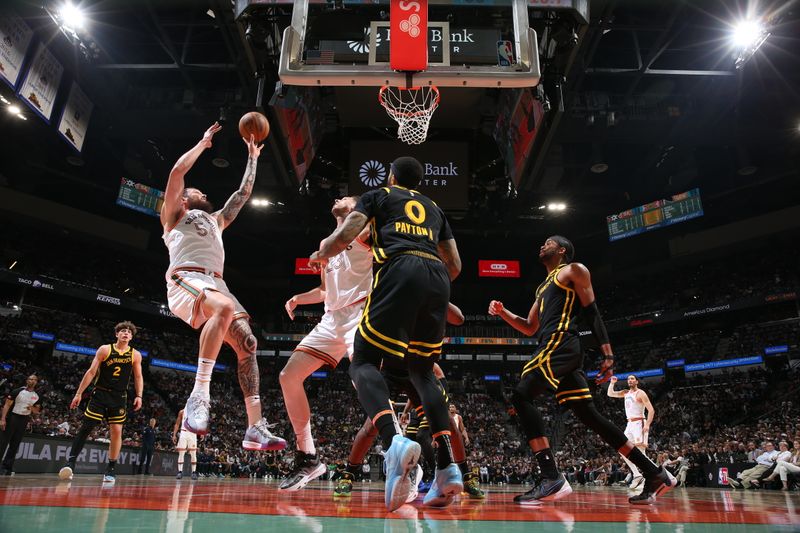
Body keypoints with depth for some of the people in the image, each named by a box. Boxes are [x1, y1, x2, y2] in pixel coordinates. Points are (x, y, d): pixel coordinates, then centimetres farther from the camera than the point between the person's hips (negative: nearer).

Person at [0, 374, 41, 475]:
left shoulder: (37, 397, 9)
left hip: (24, 421, 4)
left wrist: (32, 408, -11)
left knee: (15, 445, 6)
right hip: (12, 417, -4)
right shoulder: (18, 391, -5)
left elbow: (37, 411, 12)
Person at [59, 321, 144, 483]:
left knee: (116, 431, -2)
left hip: (119, 397, 1)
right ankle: (71, 462, 4)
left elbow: (138, 377, 7)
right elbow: (91, 372, -1)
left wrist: (139, 396, -4)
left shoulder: (135, 355, 3)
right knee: (86, 427, -6)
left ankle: (111, 469, 7)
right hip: (100, 394, -1)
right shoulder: (105, 349, -1)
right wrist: (79, 393, -4)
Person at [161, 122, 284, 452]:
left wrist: (252, 159, 41)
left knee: (247, 344, -9)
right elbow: (178, 170, 7)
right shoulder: (175, 215, 20)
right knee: (225, 307, -39)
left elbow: (243, 193, 39)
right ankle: (199, 394, -40)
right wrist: (203, 143, 18)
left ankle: (256, 428, -12)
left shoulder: (216, 220, 37)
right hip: (185, 279, -7)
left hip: (215, 284, 7)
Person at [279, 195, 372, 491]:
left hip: (359, 315, -8)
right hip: (332, 320, 8)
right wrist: (299, 298, 17)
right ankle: (307, 458, 8)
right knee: (289, 376, 2)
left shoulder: (363, 236, 4)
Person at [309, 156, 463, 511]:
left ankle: (394, 442, -30)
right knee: (421, 372, 16)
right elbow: (455, 266, 28)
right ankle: (447, 467, 2)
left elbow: (343, 237, 6)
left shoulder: (377, 196, 22)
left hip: (400, 271, -5)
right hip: (437, 279, 5)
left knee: (364, 364, -1)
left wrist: (320, 254, 27)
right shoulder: (434, 208, 34)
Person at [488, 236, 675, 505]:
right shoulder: (544, 286, 31)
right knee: (589, 414, 6)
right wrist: (503, 312, 16)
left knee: (521, 396, -20)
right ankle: (654, 474, 11)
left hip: (561, 343, -9)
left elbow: (592, 313, -3)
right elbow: (530, 328, 31)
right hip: (555, 348, 9)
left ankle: (552, 478, -25)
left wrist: (608, 354, -11)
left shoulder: (574, 270, 6)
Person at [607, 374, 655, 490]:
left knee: (640, 452, -14)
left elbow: (651, 410, -14)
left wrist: (647, 424, -24)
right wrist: (612, 383, 4)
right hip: (629, 424, 8)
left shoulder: (640, 393, -8)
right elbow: (610, 394, 19)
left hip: (639, 423, -8)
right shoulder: (626, 393, 14)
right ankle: (637, 475, 9)